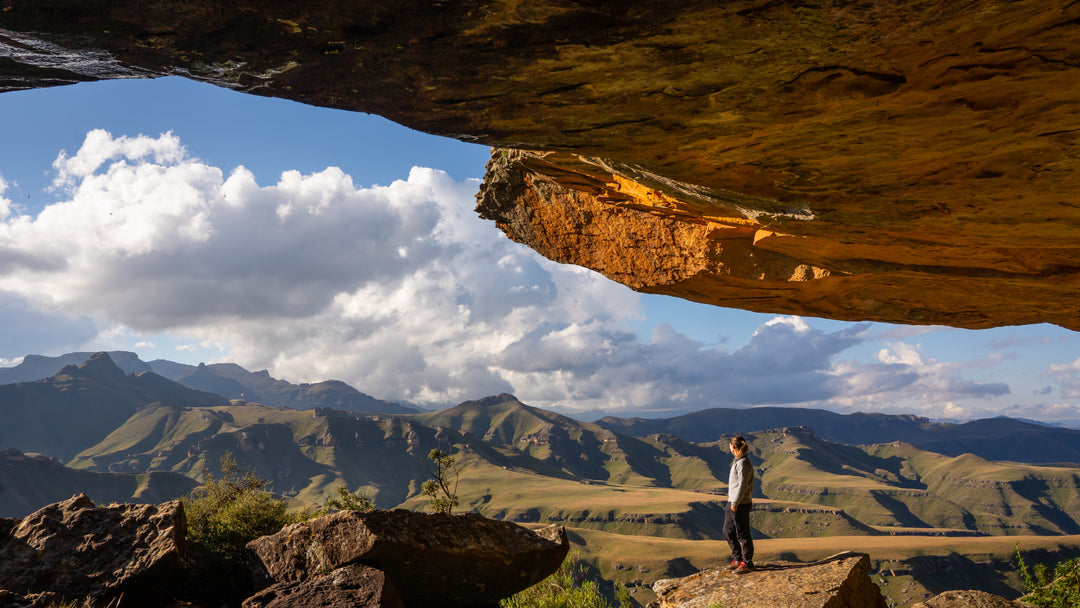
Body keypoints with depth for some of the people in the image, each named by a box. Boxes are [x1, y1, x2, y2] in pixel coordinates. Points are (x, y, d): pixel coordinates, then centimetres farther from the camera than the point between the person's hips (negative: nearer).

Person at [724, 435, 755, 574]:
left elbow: (742, 485, -21)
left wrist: (735, 503, -18)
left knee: (742, 534, 0)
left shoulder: (743, 463, -18)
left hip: (741, 505, -10)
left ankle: (747, 563, 10)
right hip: (733, 503, 10)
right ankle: (737, 559, 28)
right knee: (728, 531, 17)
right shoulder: (738, 462, 11)